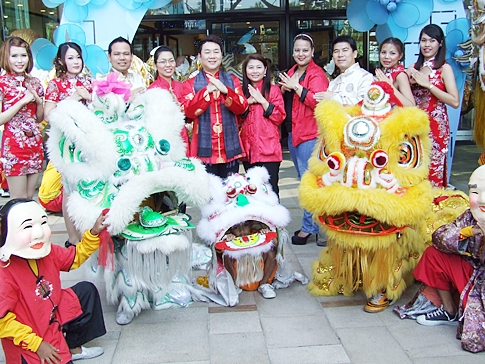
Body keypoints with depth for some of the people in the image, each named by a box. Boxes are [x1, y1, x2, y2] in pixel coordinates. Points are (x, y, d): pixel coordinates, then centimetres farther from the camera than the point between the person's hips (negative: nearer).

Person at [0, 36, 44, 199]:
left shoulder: (34, 82, 10)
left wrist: (39, 101, -3)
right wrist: (22, 101, -15)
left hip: (35, 144, 5)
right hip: (14, 146, -5)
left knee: (30, 197, 10)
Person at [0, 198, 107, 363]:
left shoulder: (48, 253, -7)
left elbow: (75, 257, 11)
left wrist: (94, 233, -2)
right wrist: (37, 344, -23)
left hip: (55, 317, 8)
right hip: (28, 344, -8)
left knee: (86, 290, 11)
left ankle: (73, 347, 19)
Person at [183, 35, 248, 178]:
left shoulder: (232, 81, 12)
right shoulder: (190, 84, 6)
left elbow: (242, 108, -1)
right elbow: (189, 111, -9)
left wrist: (225, 90, -17)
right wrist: (207, 90, -19)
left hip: (230, 150, 2)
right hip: (204, 150, -2)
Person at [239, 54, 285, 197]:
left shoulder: (273, 90, 2)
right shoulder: (243, 91, 14)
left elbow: (279, 118, -6)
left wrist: (262, 100, -13)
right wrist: (248, 102, -5)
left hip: (268, 148, -4)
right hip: (248, 148, 4)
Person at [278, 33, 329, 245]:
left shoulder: (317, 74, -8)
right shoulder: (291, 73, 16)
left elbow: (319, 101, -22)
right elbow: (282, 101, 20)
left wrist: (296, 87, -19)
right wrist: (283, 89, -1)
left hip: (309, 134, -9)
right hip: (292, 132, 9)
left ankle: (309, 227, 2)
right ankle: (311, 223, 25)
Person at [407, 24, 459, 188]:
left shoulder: (444, 68, -3)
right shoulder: (414, 67, 12)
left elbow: (455, 102, -13)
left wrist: (428, 84, -15)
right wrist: (411, 82, -4)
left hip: (436, 126, -4)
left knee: (432, 171, -4)